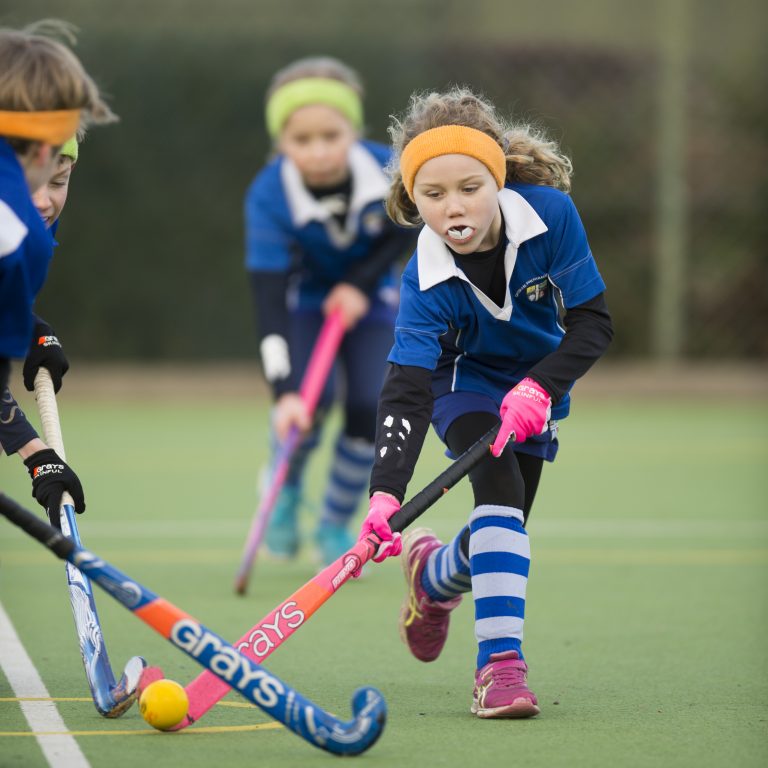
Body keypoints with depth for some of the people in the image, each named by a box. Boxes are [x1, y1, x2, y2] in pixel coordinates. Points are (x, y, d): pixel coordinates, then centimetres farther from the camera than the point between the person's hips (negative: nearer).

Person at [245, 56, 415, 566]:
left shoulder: (385, 170, -28)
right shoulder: (269, 198, -33)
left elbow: (402, 233, -5)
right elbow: (269, 299, -38)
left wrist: (361, 283, -19)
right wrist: (284, 392, -46)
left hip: (366, 298, 2)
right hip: (303, 302, -2)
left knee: (370, 409, -13)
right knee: (309, 403, -22)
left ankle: (336, 525, 12)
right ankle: (286, 489, 11)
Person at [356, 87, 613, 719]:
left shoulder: (552, 215, -29)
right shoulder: (426, 283, -32)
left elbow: (593, 322, -21)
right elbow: (407, 389, -38)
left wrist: (538, 387, -37)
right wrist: (386, 492, -51)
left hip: (535, 388, 3)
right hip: (465, 386, -3)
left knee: (500, 535, 7)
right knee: (501, 490, -30)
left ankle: (435, 572, 43)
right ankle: (501, 659, -29)